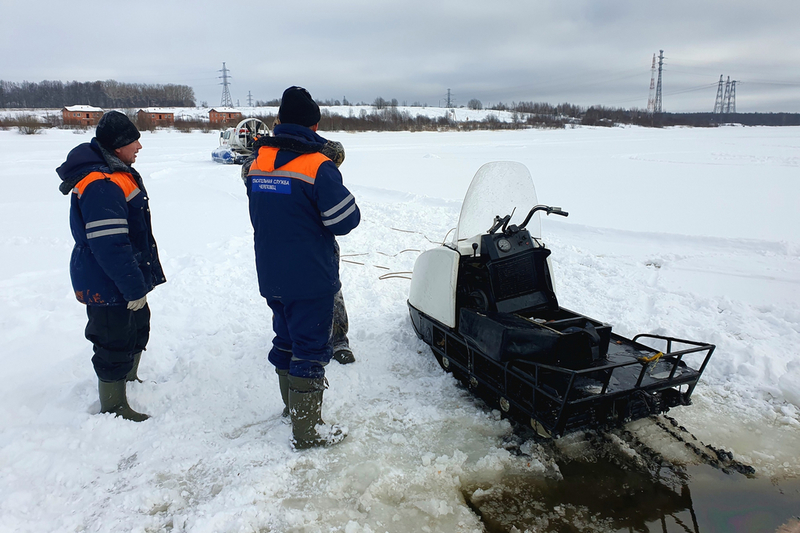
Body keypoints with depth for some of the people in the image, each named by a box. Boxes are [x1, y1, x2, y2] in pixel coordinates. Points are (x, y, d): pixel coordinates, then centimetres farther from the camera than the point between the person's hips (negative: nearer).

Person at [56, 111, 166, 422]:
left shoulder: (115, 173, 10)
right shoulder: (100, 186, -26)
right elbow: (109, 246, -29)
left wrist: (144, 276, 22)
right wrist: (134, 288, -23)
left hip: (127, 280, 10)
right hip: (107, 286, -10)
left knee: (136, 330, 24)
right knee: (115, 344, 4)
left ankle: (129, 381, 45)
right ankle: (113, 407, 21)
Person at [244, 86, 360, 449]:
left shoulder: (257, 161, 3)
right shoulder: (318, 166, -18)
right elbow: (345, 221, -15)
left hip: (270, 275, 7)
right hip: (310, 279, -7)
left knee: (286, 337, 22)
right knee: (310, 348, 3)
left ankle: (292, 402, 41)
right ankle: (306, 430, 13)